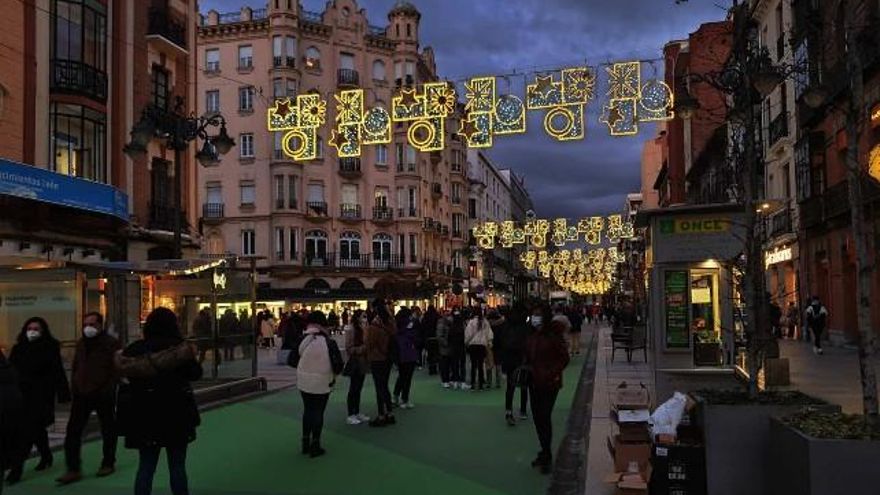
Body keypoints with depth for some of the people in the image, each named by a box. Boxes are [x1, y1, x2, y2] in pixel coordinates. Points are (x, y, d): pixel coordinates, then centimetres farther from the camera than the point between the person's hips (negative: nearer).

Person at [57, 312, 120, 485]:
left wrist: (108, 390, -16)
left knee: (108, 430, 8)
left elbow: (117, 369, -11)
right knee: (73, 431, -2)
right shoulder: (81, 344, 13)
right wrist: (74, 387, 10)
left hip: (103, 395, -5)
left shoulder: (111, 344, -7)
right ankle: (73, 469, 2)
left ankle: (108, 463, 22)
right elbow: (76, 368, 21)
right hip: (81, 394, 6)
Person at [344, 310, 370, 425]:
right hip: (355, 363, -7)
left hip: (363, 362, 7)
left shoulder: (364, 328, 7)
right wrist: (362, 348, -20)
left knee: (358, 388, 14)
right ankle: (350, 415, 8)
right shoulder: (351, 329, -15)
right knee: (353, 389, 1)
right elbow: (349, 348, -16)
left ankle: (357, 413, 23)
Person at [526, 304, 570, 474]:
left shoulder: (554, 335, -14)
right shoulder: (533, 336, 8)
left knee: (544, 417, -6)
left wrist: (553, 373, -18)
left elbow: (564, 358, -11)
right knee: (537, 417, 12)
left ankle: (546, 456, 4)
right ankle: (545, 453, 26)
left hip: (549, 383, -8)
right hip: (534, 382, 8)